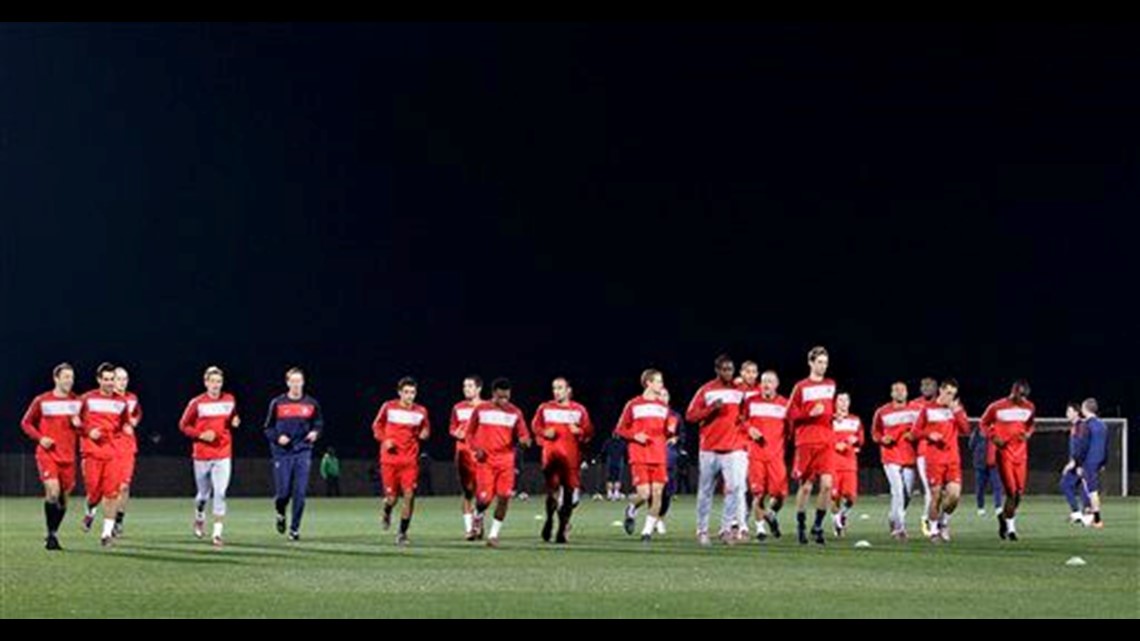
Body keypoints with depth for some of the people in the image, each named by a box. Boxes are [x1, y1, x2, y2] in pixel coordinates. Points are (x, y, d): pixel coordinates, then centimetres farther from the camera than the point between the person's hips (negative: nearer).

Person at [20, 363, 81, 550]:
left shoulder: (76, 401, 5)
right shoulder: (41, 401, -2)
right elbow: (26, 423, 7)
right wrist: (40, 438, -9)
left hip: (68, 457, 4)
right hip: (47, 454, -4)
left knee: (64, 497, 7)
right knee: (53, 492, -20)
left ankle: (53, 534, 25)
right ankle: (51, 535, -9)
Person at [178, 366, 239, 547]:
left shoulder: (229, 400, 4)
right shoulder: (197, 403, -5)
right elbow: (184, 425, 1)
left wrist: (234, 423, -4)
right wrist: (201, 435, -13)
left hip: (223, 455, 1)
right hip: (202, 455, -1)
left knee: (220, 493, -11)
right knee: (204, 494, 11)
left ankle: (217, 533, -10)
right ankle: (199, 518, 43)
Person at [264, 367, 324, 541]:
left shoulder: (311, 404, 5)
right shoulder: (277, 404, 2)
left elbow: (319, 423, 15)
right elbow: (268, 428, 7)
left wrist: (315, 433, -6)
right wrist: (277, 437, -12)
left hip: (303, 453, 1)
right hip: (283, 454, -1)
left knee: (300, 492, -5)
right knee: (284, 492, -2)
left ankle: (295, 528, 4)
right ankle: (280, 514, 31)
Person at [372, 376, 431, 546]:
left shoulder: (420, 411, 3)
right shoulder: (388, 407, -1)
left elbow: (425, 429, 16)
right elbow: (377, 426, 10)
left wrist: (424, 434, -8)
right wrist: (384, 440, -8)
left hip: (410, 460, 1)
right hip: (390, 458, -1)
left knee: (409, 495, -11)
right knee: (392, 497, 0)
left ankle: (402, 532, -1)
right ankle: (387, 514, 38)